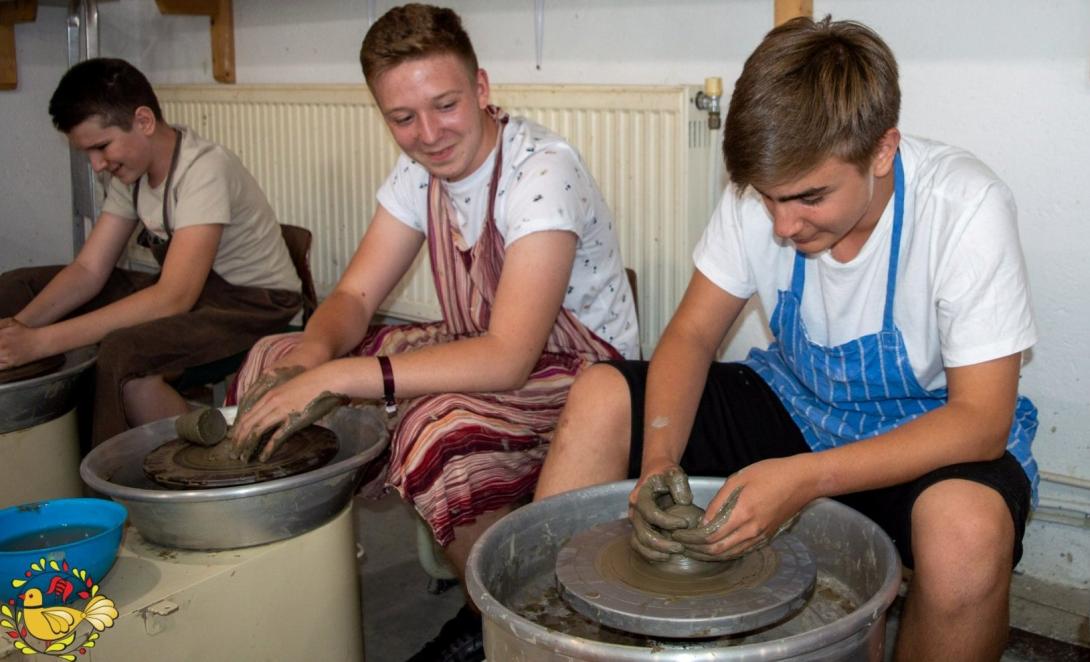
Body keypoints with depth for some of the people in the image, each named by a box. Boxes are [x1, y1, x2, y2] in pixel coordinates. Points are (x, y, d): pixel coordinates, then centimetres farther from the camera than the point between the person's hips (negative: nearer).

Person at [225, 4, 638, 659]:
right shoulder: (421, 169, -1)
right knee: (275, 360, -3)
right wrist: (312, 355, -24)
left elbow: (507, 357, -34)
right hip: (479, 352, 8)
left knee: (438, 431, -38)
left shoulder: (543, 168, -25)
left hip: (576, 376, -7)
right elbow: (355, 295, 1)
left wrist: (333, 378, -37)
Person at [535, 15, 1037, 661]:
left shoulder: (966, 207, -27)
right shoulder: (767, 184, -15)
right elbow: (693, 334, -7)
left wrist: (806, 477, -38)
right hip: (795, 405, 4)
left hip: (930, 429, -3)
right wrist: (660, 460, -26)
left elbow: (982, 419, -26)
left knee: (968, 528, -38)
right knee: (600, 395, -14)